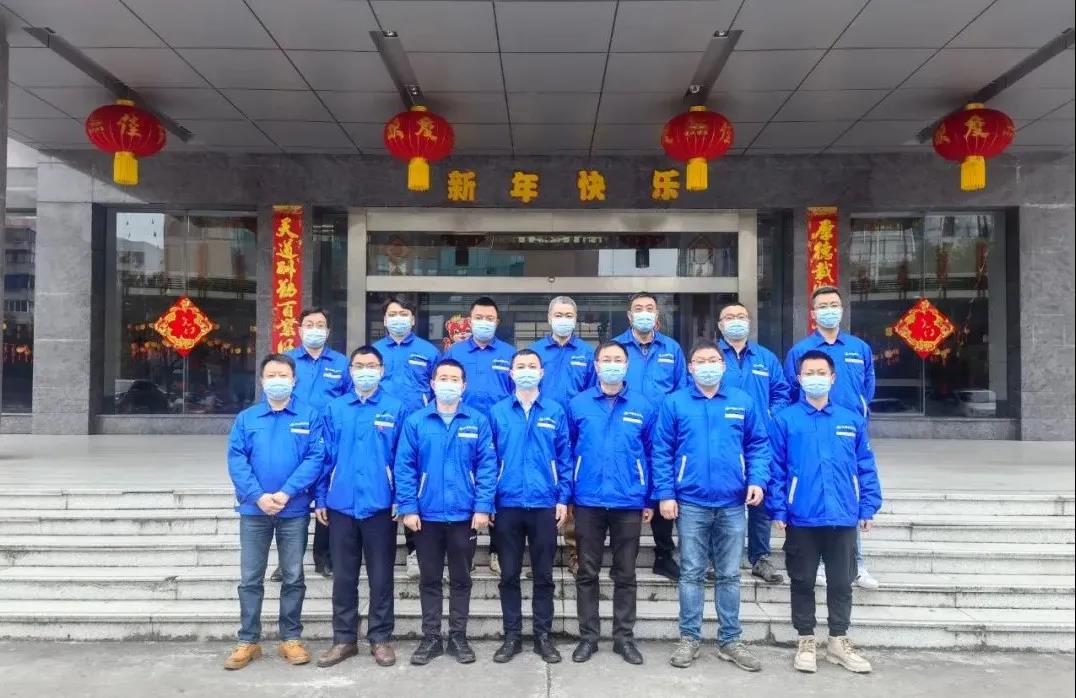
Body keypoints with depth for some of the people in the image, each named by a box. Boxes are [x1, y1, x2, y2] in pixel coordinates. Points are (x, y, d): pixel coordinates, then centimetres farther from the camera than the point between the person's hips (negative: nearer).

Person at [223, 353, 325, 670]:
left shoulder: (309, 416, 1)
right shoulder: (246, 418, 5)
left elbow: (315, 458, -7)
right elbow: (236, 460, -3)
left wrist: (287, 493, -18)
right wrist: (258, 496, -15)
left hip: (294, 510, -1)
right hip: (254, 510, 1)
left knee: (293, 578, 8)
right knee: (250, 579, 7)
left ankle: (291, 638, 20)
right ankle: (248, 641, 19)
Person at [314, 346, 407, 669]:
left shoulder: (396, 409, -1)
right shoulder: (334, 409, 6)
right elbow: (325, 456, 6)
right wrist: (320, 499, 3)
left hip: (380, 506, -2)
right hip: (341, 505, 2)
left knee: (381, 577, 8)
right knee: (343, 576, 11)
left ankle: (380, 639, 20)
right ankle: (344, 639, 24)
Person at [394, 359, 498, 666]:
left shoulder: (478, 421, -1)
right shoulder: (415, 422, -1)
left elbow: (487, 466, -4)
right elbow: (404, 467, -3)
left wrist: (483, 506, -11)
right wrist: (408, 508, -9)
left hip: (464, 514, 0)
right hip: (426, 515, 0)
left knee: (461, 579, 12)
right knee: (429, 580, 12)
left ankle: (458, 637, 24)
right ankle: (430, 638, 24)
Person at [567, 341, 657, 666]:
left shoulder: (644, 406, 1)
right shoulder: (577, 404, 1)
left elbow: (652, 455, 5)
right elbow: (567, 452, 5)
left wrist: (650, 500, 3)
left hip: (629, 503, 0)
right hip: (588, 501, 0)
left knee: (625, 574, 10)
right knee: (587, 573, 9)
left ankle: (624, 637, 22)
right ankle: (588, 636, 21)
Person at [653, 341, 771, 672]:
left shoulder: (744, 402, 4)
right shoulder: (674, 403, -2)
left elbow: (759, 445, 6)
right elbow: (661, 451, -3)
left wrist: (758, 479, -9)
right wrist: (665, 494, -8)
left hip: (732, 503, 2)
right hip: (690, 502, -1)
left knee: (729, 575, 11)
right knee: (691, 574, 8)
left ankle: (729, 640, 23)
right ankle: (689, 638, 20)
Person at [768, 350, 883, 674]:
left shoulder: (852, 420, 4)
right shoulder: (785, 420, -4)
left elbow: (866, 467, 6)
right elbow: (776, 469, -5)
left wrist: (868, 507, 2)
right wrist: (778, 510, -9)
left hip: (843, 516, 2)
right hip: (801, 517, -2)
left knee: (841, 582, 13)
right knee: (803, 582, 10)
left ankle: (839, 641, 28)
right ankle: (806, 640, 25)